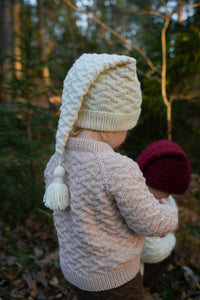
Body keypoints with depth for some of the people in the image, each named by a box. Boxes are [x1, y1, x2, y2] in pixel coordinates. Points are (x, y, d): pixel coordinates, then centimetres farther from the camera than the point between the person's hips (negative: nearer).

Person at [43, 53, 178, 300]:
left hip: (74, 269, 6)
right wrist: (170, 215, 1)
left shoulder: (55, 164, -11)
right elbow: (151, 223, -22)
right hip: (114, 280, -5)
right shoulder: (119, 169, -33)